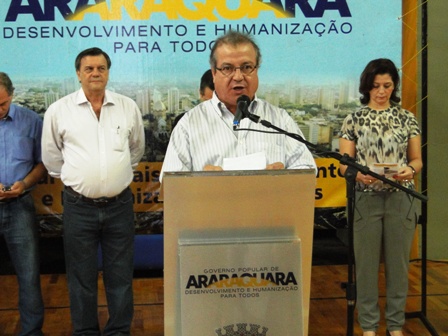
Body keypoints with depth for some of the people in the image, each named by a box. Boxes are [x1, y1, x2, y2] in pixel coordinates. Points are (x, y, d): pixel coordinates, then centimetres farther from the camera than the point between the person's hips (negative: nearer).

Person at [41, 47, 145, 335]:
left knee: (121, 277, 10)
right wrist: (74, 178, 12)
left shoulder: (128, 107, 3)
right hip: (79, 206, -1)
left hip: (119, 204, 1)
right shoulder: (59, 111, -2)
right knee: (82, 278, 9)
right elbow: (52, 156, 10)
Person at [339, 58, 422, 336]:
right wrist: (359, 174, -20)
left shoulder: (407, 118, 5)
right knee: (367, 263, 4)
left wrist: (410, 170, -15)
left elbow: (418, 160, 7)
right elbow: (344, 165, 1)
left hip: (402, 199, 1)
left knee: (398, 261, 7)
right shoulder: (354, 120, 3)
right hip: (366, 199, -1)